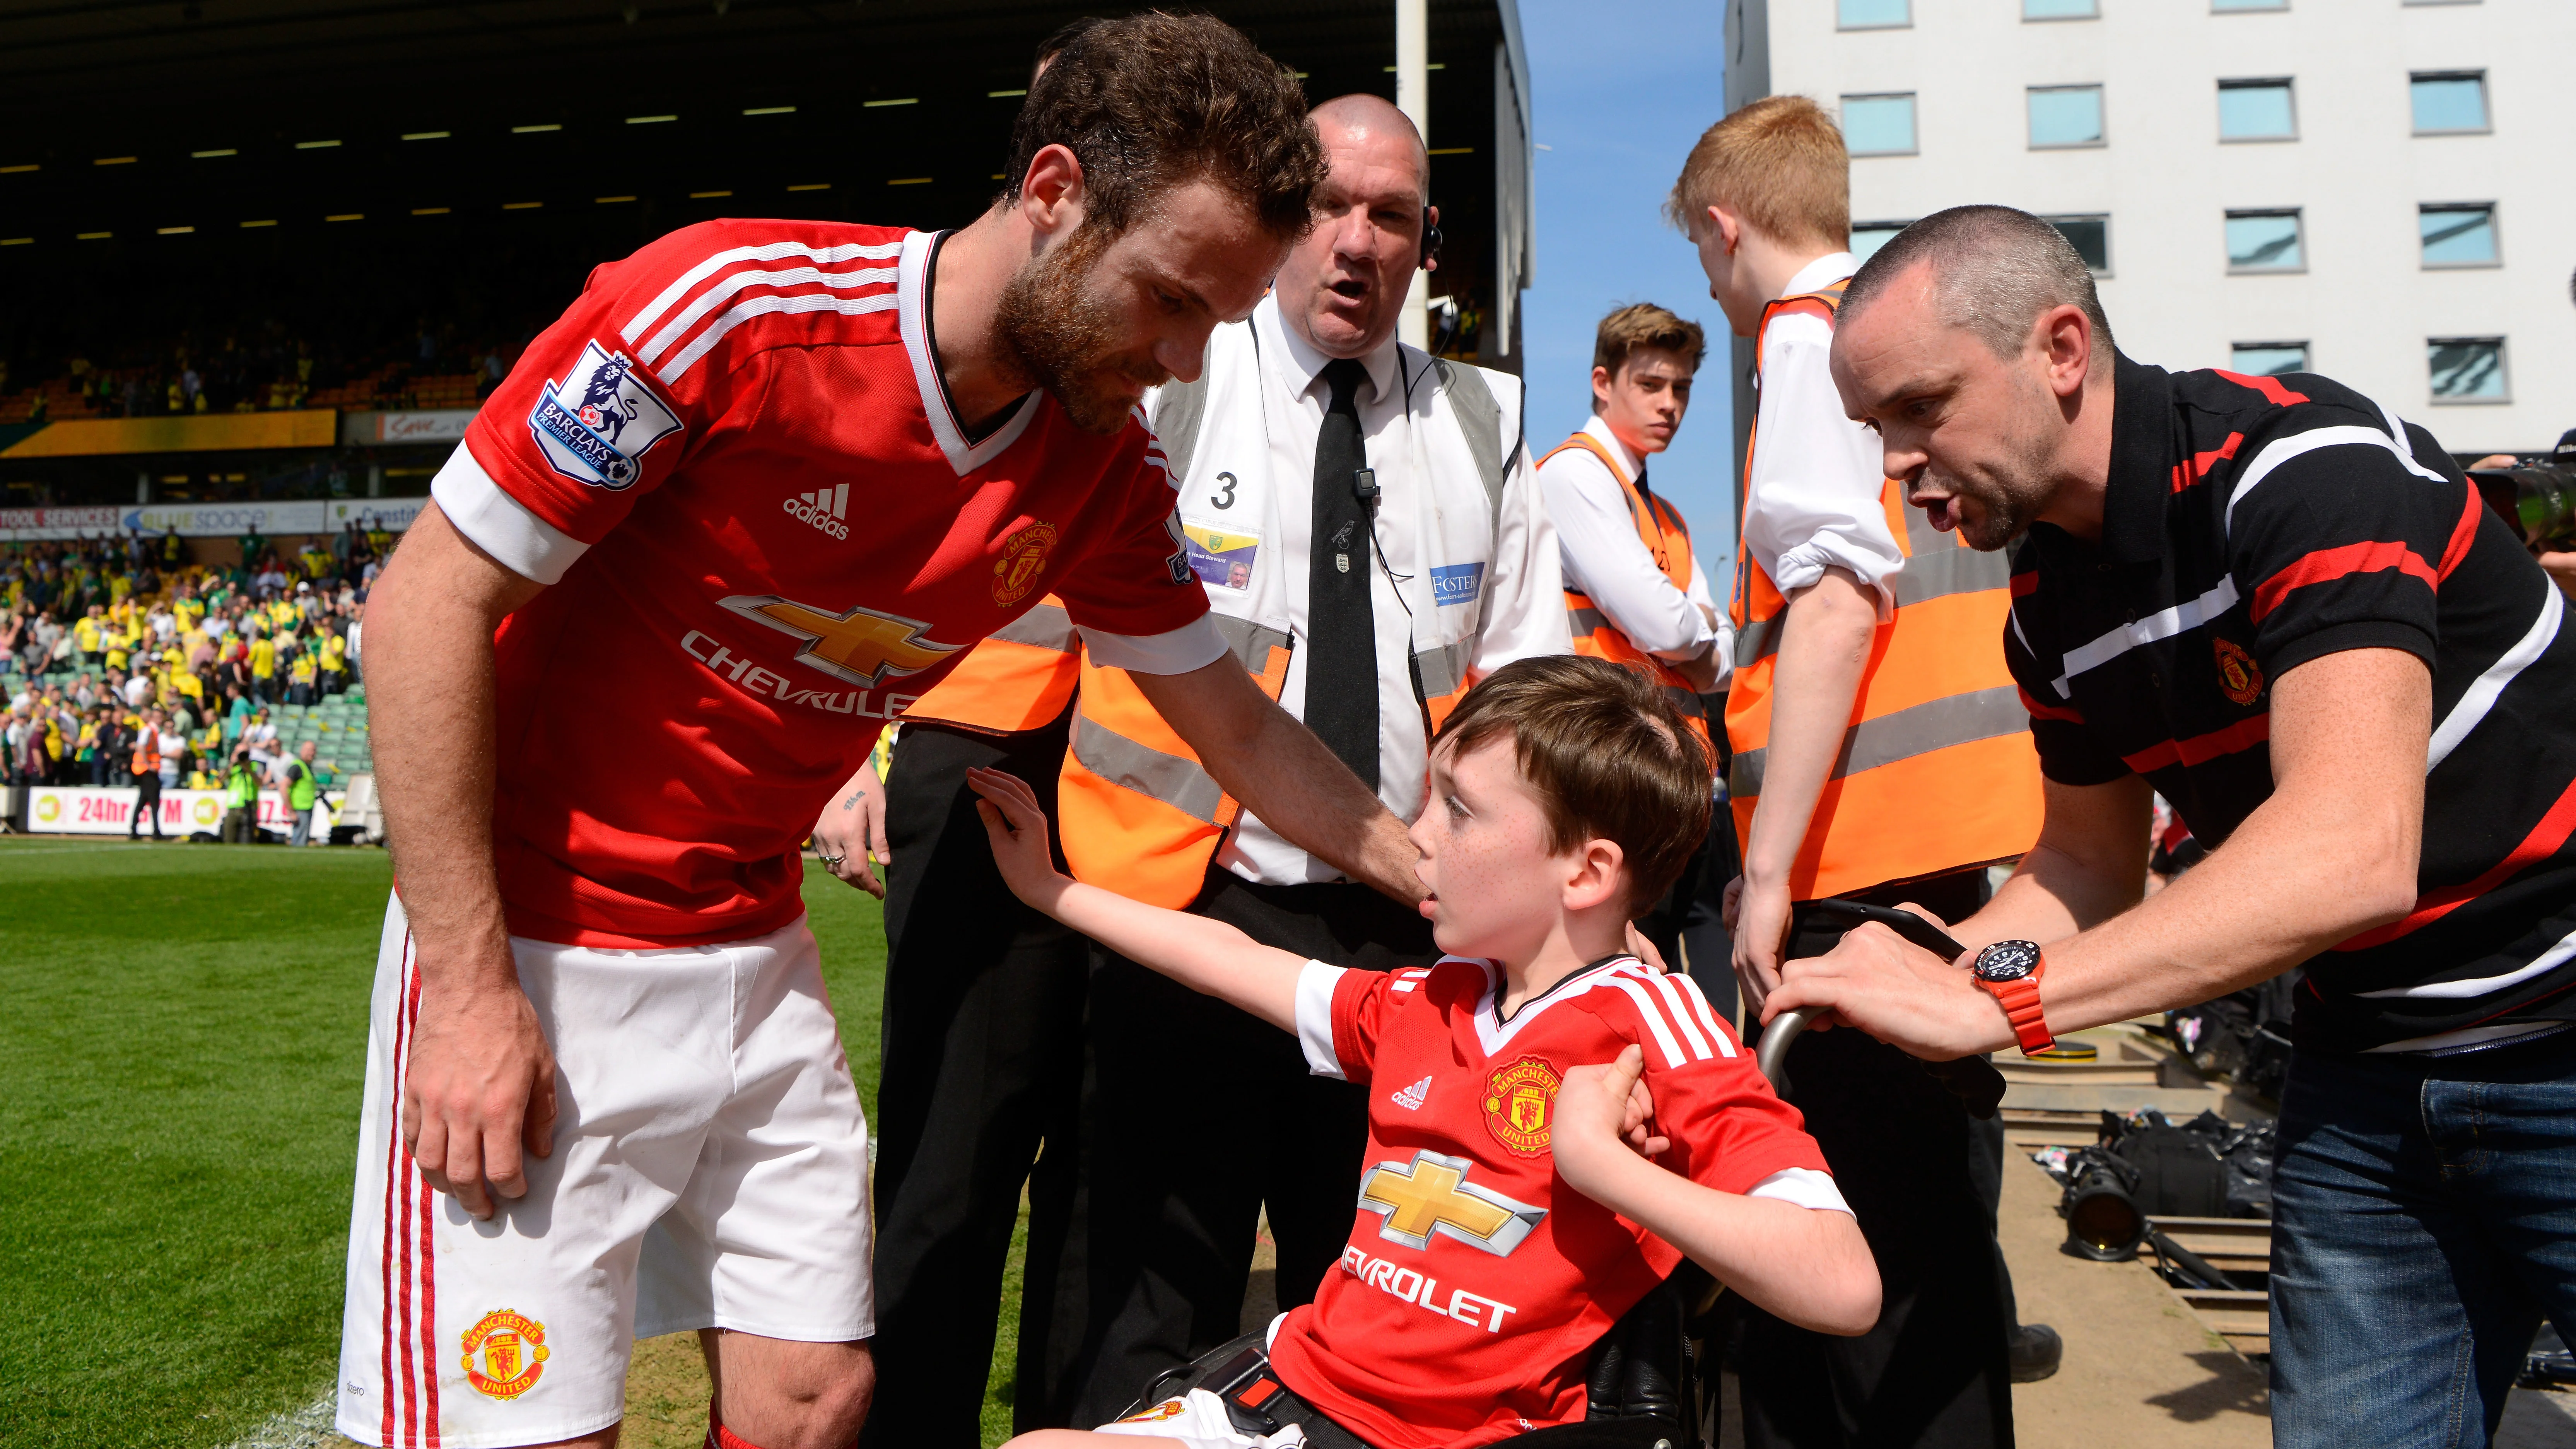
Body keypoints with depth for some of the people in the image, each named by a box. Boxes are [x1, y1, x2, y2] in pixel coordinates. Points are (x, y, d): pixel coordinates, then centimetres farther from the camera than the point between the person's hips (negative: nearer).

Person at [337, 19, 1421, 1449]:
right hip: (535, 943, -5)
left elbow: (1233, 723, 8)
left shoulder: (1104, 470, -5)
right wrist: (469, 983, -19)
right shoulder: (733, 308, -22)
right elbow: (429, 602, -17)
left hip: (758, 950, 5)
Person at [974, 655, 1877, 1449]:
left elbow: (1844, 1289, -23)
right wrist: (1047, 886, 29)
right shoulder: (1425, 1005, 8)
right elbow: (1228, 958, 23)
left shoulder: (1650, 1025, -14)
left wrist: (1596, 1160, -26)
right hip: (1290, 1377, 7)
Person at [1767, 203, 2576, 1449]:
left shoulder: (2301, 461, -23)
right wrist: (1924, 970, -7)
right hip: (2364, 1075, 6)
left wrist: (1993, 997, -36)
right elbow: (2090, 862, 12)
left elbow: (2352, 852, -35)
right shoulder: (2047, 607, 0)